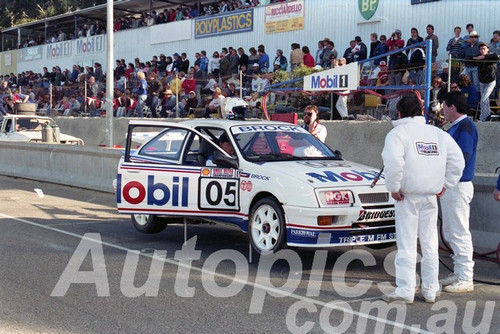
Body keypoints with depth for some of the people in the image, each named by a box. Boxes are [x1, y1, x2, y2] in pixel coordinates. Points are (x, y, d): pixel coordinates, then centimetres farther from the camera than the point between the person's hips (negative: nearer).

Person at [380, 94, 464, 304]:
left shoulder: (398, 133, -7)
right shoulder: (439, 133, 10)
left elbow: (394, 162, -23)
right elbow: (457, 161, 9)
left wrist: (393, 188, -12)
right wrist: (444, 185, 12)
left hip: (407, 196, -5)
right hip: (431, 196, 5)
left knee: (406, 244, -1)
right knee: (430, 244, 12)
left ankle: (405, 291, 0)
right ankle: (430, 290, 18)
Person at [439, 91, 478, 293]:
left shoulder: (465, 126, -15)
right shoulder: (455, 127, 15)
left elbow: (462, 158, -23)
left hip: (458, 186, -11)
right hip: (449, 186, 11)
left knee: (459, 233, -7)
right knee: (450, 233, 16)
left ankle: (465, 279, -2)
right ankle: (459, 273, 25)